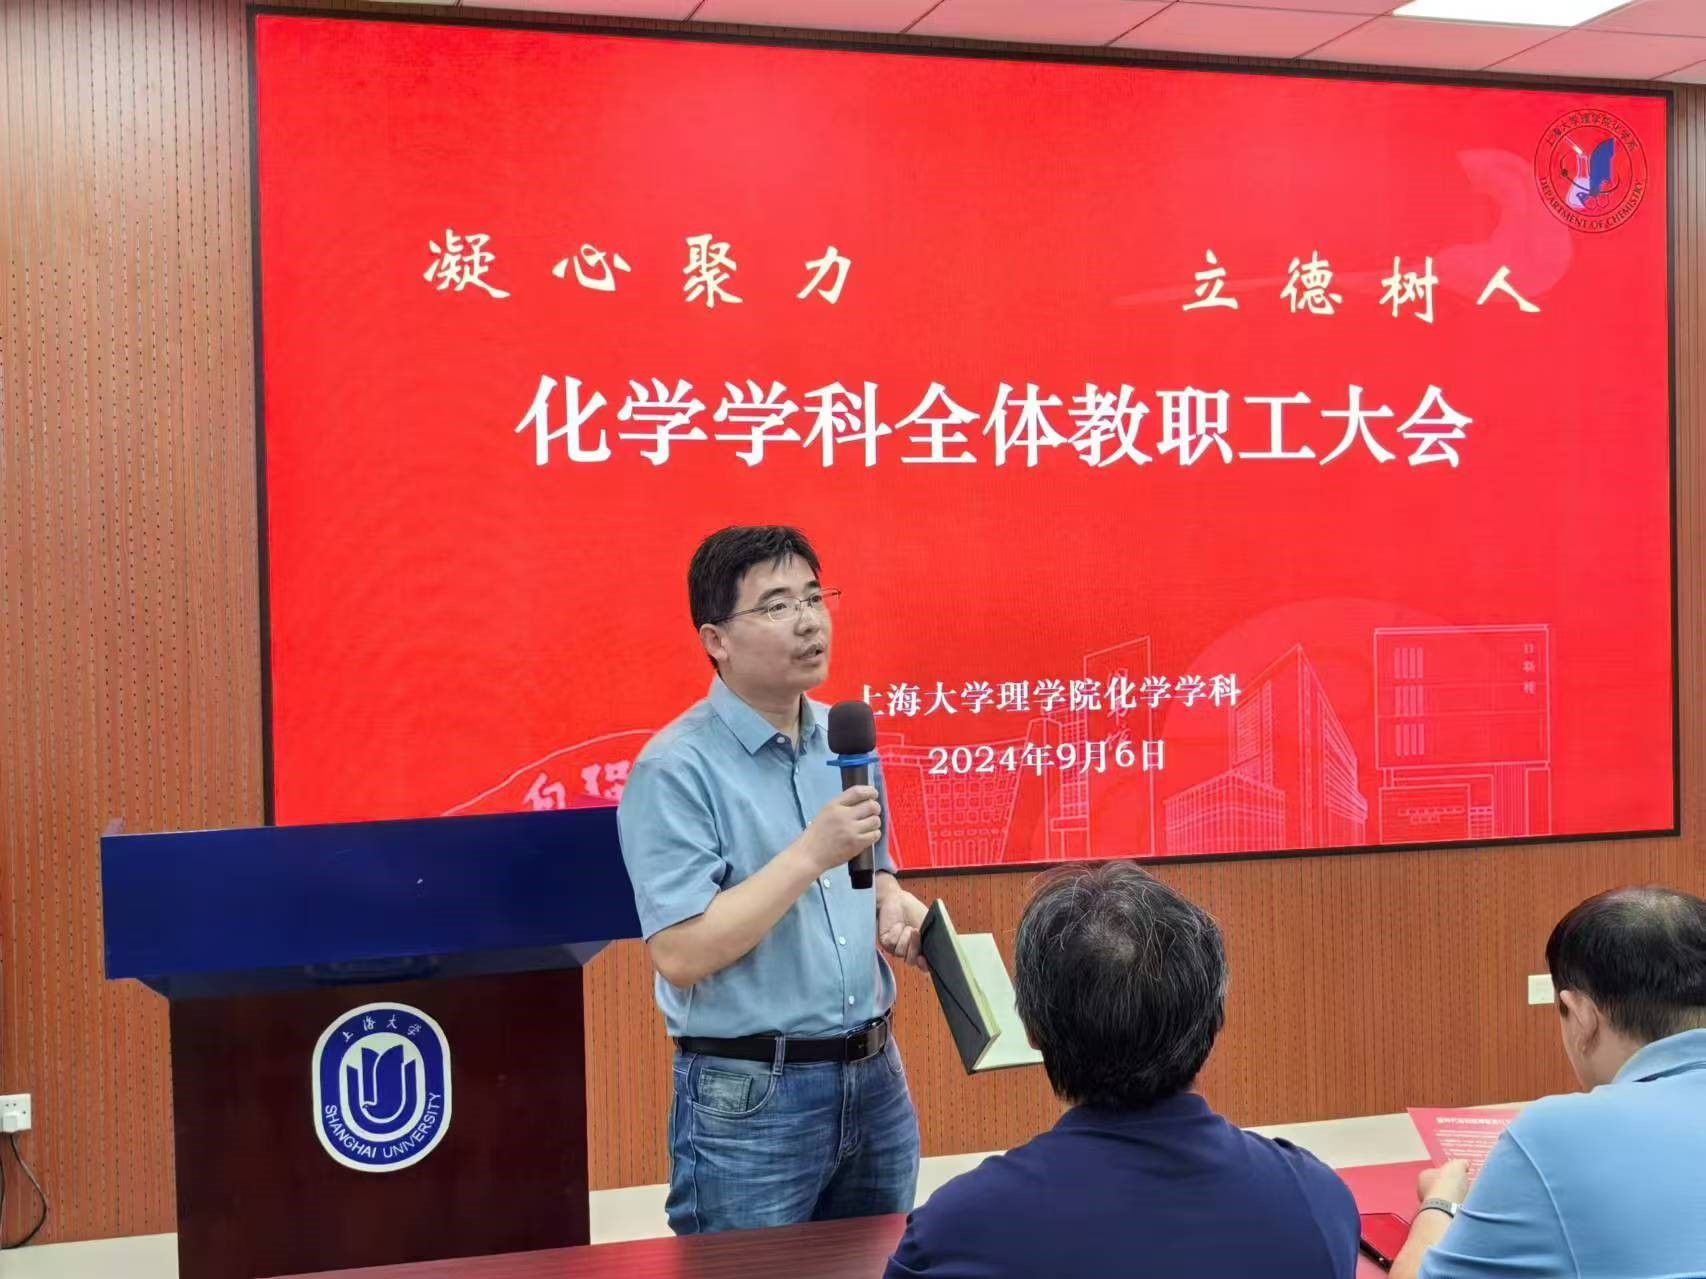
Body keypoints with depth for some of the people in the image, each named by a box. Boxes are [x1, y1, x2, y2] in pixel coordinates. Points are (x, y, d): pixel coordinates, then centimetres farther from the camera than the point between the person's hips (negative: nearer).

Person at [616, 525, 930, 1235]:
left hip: (875, 1078, 7)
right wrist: (811, 853, -24)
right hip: (748, 1097, -7)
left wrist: (895, 909, -2)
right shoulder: (676, 769, -15)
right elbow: (680, 955, -21)